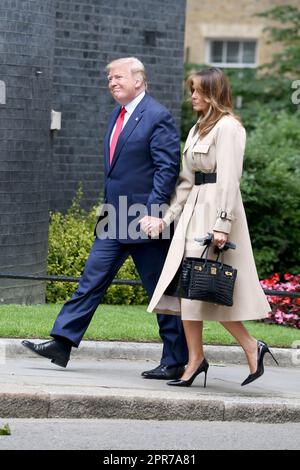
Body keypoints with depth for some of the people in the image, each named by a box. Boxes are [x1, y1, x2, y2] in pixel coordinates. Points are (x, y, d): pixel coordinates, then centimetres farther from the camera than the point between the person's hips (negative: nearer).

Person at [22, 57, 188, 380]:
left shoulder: (157, 117, -12)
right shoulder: (117, 114, 14)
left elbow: (168, 167, -16)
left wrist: (153, 212, -22)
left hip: (144, 220, -8)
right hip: (115, 219, 8)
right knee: (92, 280, 6)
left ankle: (175, 361, 7)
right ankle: (61, 344, 8)